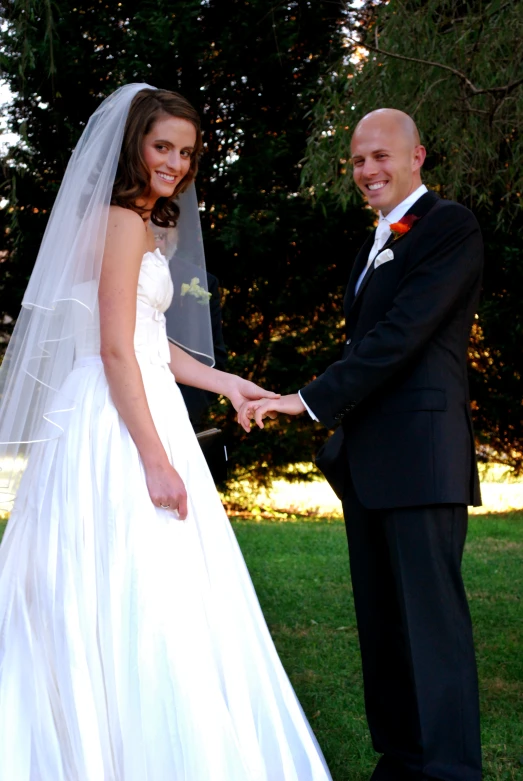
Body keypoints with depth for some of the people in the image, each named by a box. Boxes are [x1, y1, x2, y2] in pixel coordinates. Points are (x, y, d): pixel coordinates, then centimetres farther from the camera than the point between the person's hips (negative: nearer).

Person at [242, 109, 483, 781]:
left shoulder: (450, 227, -7)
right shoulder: (375, 245, 22)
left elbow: (403, 334, -17)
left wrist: (312, 400, -18)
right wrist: (341, 431, 17)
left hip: (420, 455, -9)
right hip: (366, 461, 9)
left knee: (430, 615, -8)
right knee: (380, 618, 11)